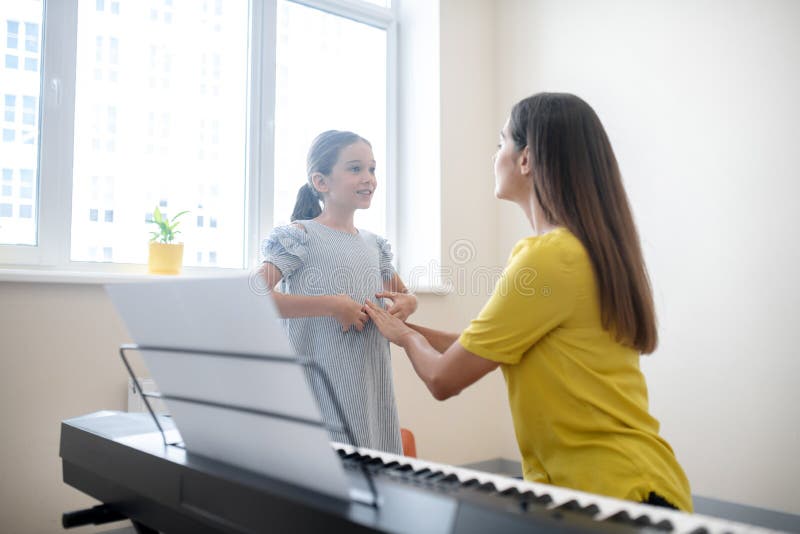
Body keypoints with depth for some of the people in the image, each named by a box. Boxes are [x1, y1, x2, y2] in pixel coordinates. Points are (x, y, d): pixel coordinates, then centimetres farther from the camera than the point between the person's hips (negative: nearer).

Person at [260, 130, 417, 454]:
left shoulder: (374, 245, 12)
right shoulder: (299, 237, -8)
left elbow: (404, 294, 27)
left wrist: (406, 304, 3)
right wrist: (330, 305, -21)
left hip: (372, 390, 6)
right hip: (321, 396, -6)